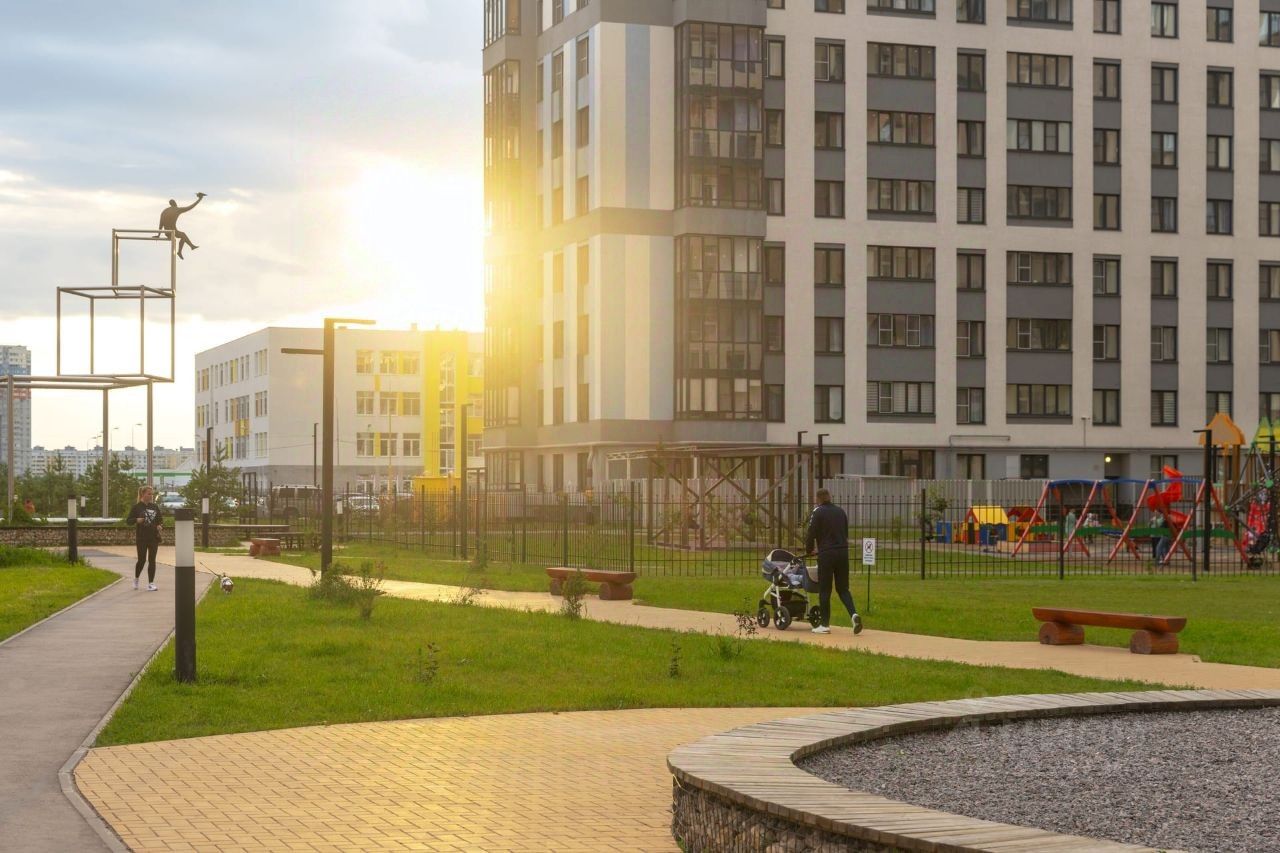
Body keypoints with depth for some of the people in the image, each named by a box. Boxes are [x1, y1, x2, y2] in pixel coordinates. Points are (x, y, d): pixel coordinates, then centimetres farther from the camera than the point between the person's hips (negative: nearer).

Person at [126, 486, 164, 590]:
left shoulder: (155, 506, 7)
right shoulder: (137, 507, -4)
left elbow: (161, 519, 16)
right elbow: (128, 521, -2)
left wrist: (160, 525, -5)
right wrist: (136, 520, -21)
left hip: (153, 537, 3)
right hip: (141, 538, -3)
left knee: (152, 560, 0)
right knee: (141, 560, 2)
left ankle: (151, 584, 4)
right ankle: (136, 579, 28)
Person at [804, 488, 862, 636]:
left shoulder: (818, 512, -4)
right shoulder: (840, 512, 13)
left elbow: (811, 534, -4)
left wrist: (809, 550, 14)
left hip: (826, 554, -5)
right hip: (843, 552, 5)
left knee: (824, 590, 4)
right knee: (843, 588, 11)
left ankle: (824, 624, 6)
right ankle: (854, 614, -11)